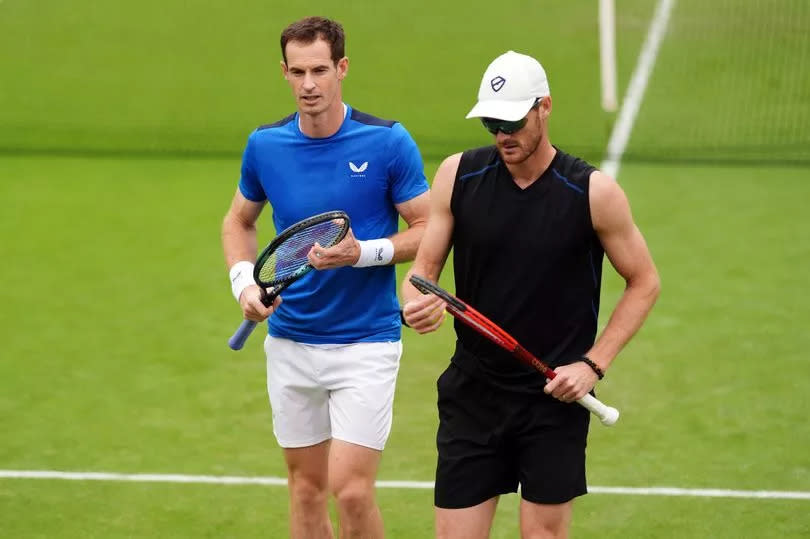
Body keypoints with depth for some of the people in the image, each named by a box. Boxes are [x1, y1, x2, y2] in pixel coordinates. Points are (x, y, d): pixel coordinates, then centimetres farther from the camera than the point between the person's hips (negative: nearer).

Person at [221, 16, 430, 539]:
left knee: (350, 489, -12)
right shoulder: (265, 145, 1)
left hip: (367, 342, -4)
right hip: (290, 343, 4)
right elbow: (239, 221, 17)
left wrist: (364, 253, -21)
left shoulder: (388, 142, -11)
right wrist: (244, 281, 0)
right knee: (306, 486, 10)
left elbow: (428, 229, -5)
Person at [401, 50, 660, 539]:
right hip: (473, 393, 2)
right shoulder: (458, 175, -2)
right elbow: (424, 267, 6)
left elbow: (644, 282, 2)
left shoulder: (594, 192, -9)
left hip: (556, 396, -2)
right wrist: (415, 305, -18)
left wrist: (594, 363, -8)